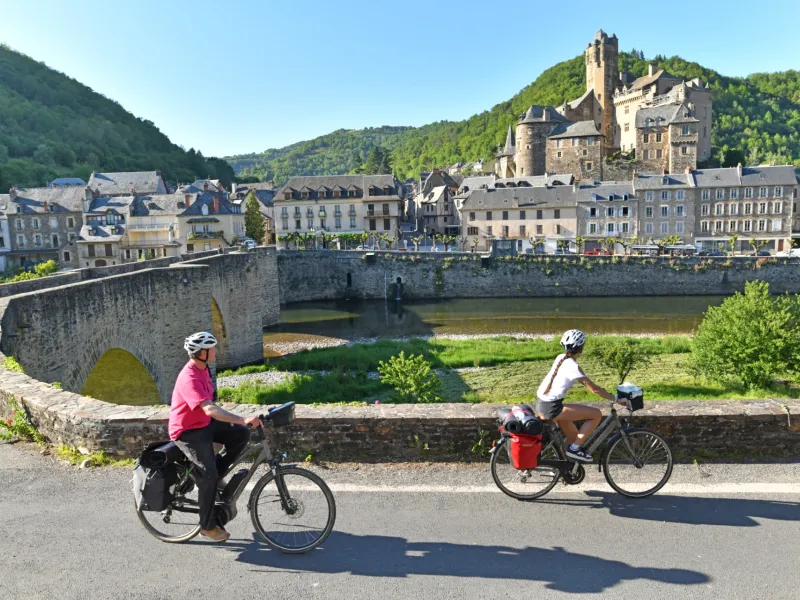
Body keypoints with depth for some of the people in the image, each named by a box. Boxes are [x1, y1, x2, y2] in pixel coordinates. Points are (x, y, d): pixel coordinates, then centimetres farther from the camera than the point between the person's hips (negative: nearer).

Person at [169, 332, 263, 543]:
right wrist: (243, 419, -48)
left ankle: (212, 476, 6)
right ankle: (208, 525, 4)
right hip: (188, 431, -9)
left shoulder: (202, 369, 3)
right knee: (208, 475, -14)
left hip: (205, 423, 9)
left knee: (241, 434, -9)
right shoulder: (189, 378, -28)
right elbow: (209, 409, -41)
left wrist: (231, 421, 14)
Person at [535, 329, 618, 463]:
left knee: (574, 439, 21)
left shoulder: (561, 358, 10)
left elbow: (583, 381, 24)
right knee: (596, 414, -4)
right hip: (551, 408, -9)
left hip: (541, 404, 9)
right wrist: (615, 399, -5)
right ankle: (574, 449, 0)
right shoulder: (572, 366, -15)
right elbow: (594, 389, -14)